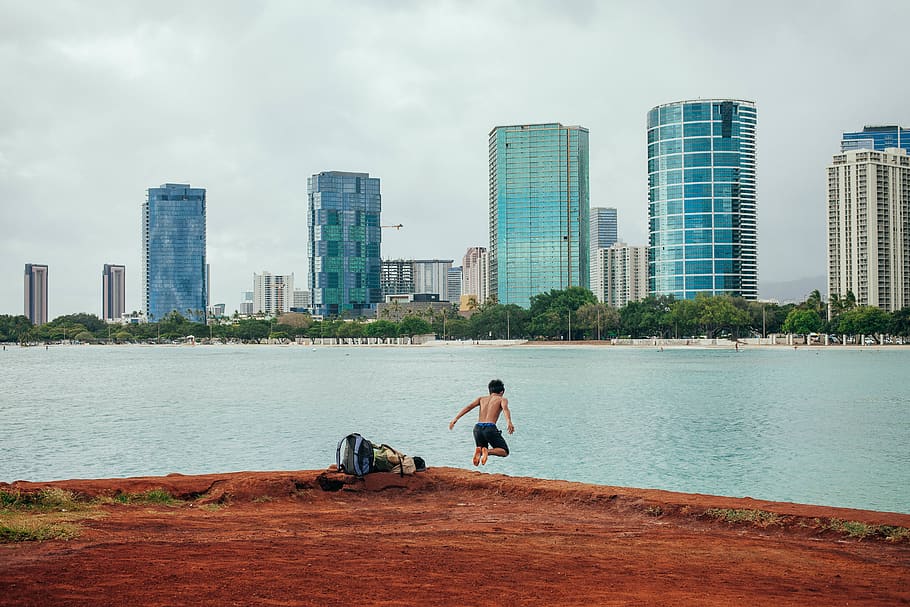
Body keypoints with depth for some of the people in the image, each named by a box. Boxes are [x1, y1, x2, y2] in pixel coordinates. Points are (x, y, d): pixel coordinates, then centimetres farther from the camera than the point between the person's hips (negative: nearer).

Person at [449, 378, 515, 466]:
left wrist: (455, 419, 1)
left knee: (480, 446, 28)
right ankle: (488, 451, -22)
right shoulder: (502, 399, 15)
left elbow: (468, 407, 9)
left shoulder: (481, 399, 25)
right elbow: (505, 409, -8)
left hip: (478, 427, 4)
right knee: (504, 452, 9)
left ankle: (478, 450, -10)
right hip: (490, 428, -4)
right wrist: (509, 422, -25)